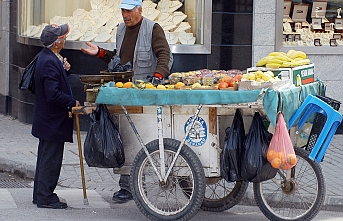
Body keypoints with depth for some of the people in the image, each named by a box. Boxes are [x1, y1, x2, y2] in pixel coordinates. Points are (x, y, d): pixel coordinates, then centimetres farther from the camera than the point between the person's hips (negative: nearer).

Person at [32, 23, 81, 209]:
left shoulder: (49, 58, 8)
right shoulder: (49, 62, -24)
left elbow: (58, 81, 18)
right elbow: (53, 94, -28)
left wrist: (66, 70, 0)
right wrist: (73, 102, -16)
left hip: (46, 120, 11)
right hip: (53, 121, -11)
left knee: (46, 157, 17)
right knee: (51, 159, -3)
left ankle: (40, 195, 25)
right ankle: (45, 197, 3)